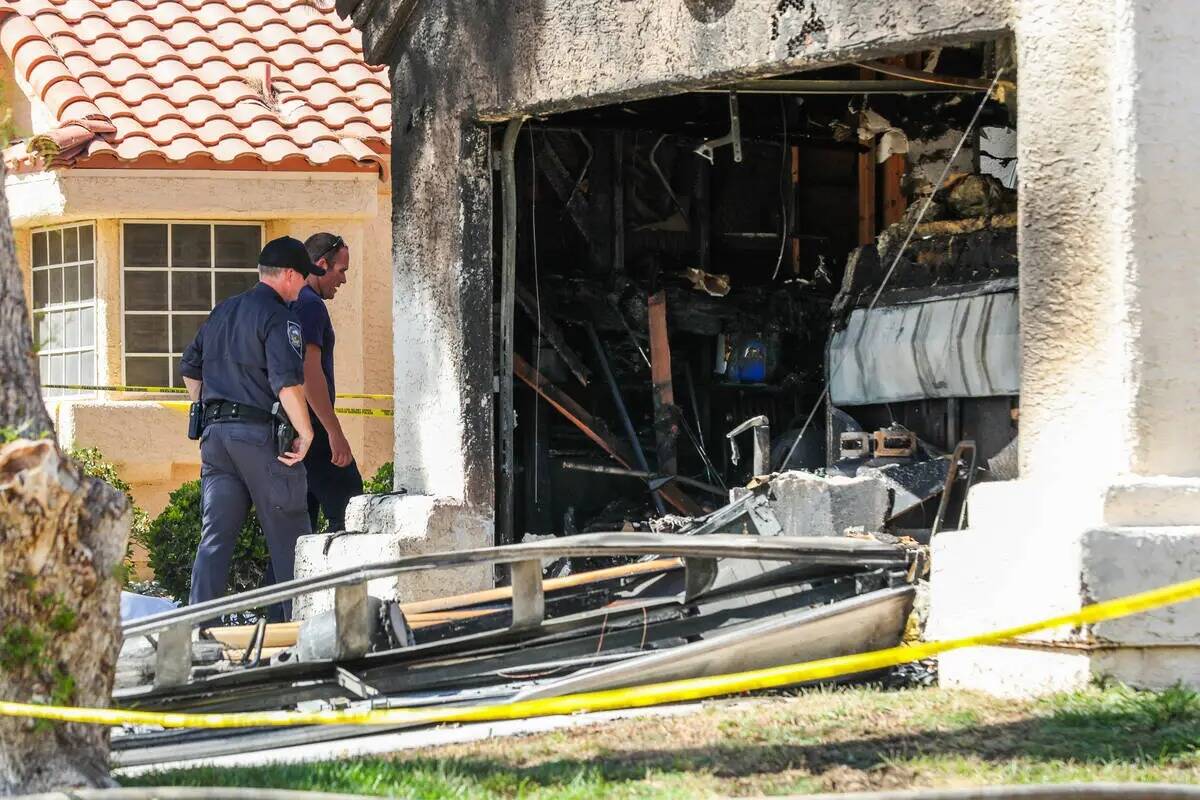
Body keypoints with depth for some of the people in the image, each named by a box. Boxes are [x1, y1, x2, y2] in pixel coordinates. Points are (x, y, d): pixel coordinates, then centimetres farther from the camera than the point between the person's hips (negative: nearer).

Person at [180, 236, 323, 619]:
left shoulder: (222, 312, 16)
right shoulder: (278, 317, -10)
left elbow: (190, 369, 22)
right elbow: (287, 382, -22)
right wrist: (305, 433, -14)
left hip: (215, 433, 7)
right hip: (260, 435, -7)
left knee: (215, 537, 5)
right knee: (289, 537, 3)